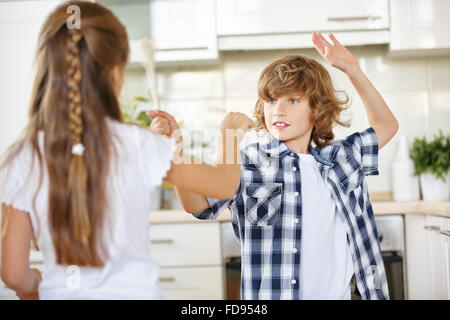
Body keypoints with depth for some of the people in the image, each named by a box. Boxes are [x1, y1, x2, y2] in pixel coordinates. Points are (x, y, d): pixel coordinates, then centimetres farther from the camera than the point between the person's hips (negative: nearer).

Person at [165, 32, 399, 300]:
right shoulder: (247, 161, -4)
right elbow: (198, 204, -14)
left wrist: (352, 69, 12)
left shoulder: (340, 158, 7)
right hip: (269, 294, -3)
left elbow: (386, 125, 19)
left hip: (337, 292, 3)